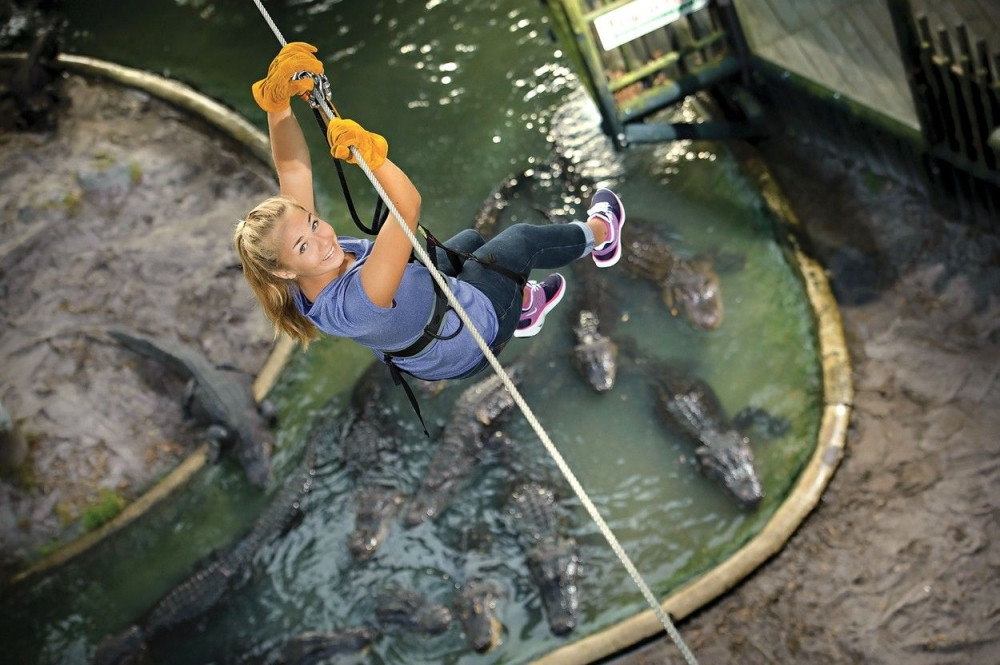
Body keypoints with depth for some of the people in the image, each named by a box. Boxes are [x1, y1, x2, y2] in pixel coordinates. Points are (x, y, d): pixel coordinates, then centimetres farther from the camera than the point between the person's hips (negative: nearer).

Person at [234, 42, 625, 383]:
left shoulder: (306, 289, -26)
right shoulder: (351, 305, -47)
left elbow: (293, 170, -29)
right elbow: (408, 209, -57)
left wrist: (277, 98, -42)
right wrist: (369, 153, -69)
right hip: (474, 330, -7)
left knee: (471, 240, 28)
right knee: (522, 239, 15)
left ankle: (522, 304, 54)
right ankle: (599, 233, 47)